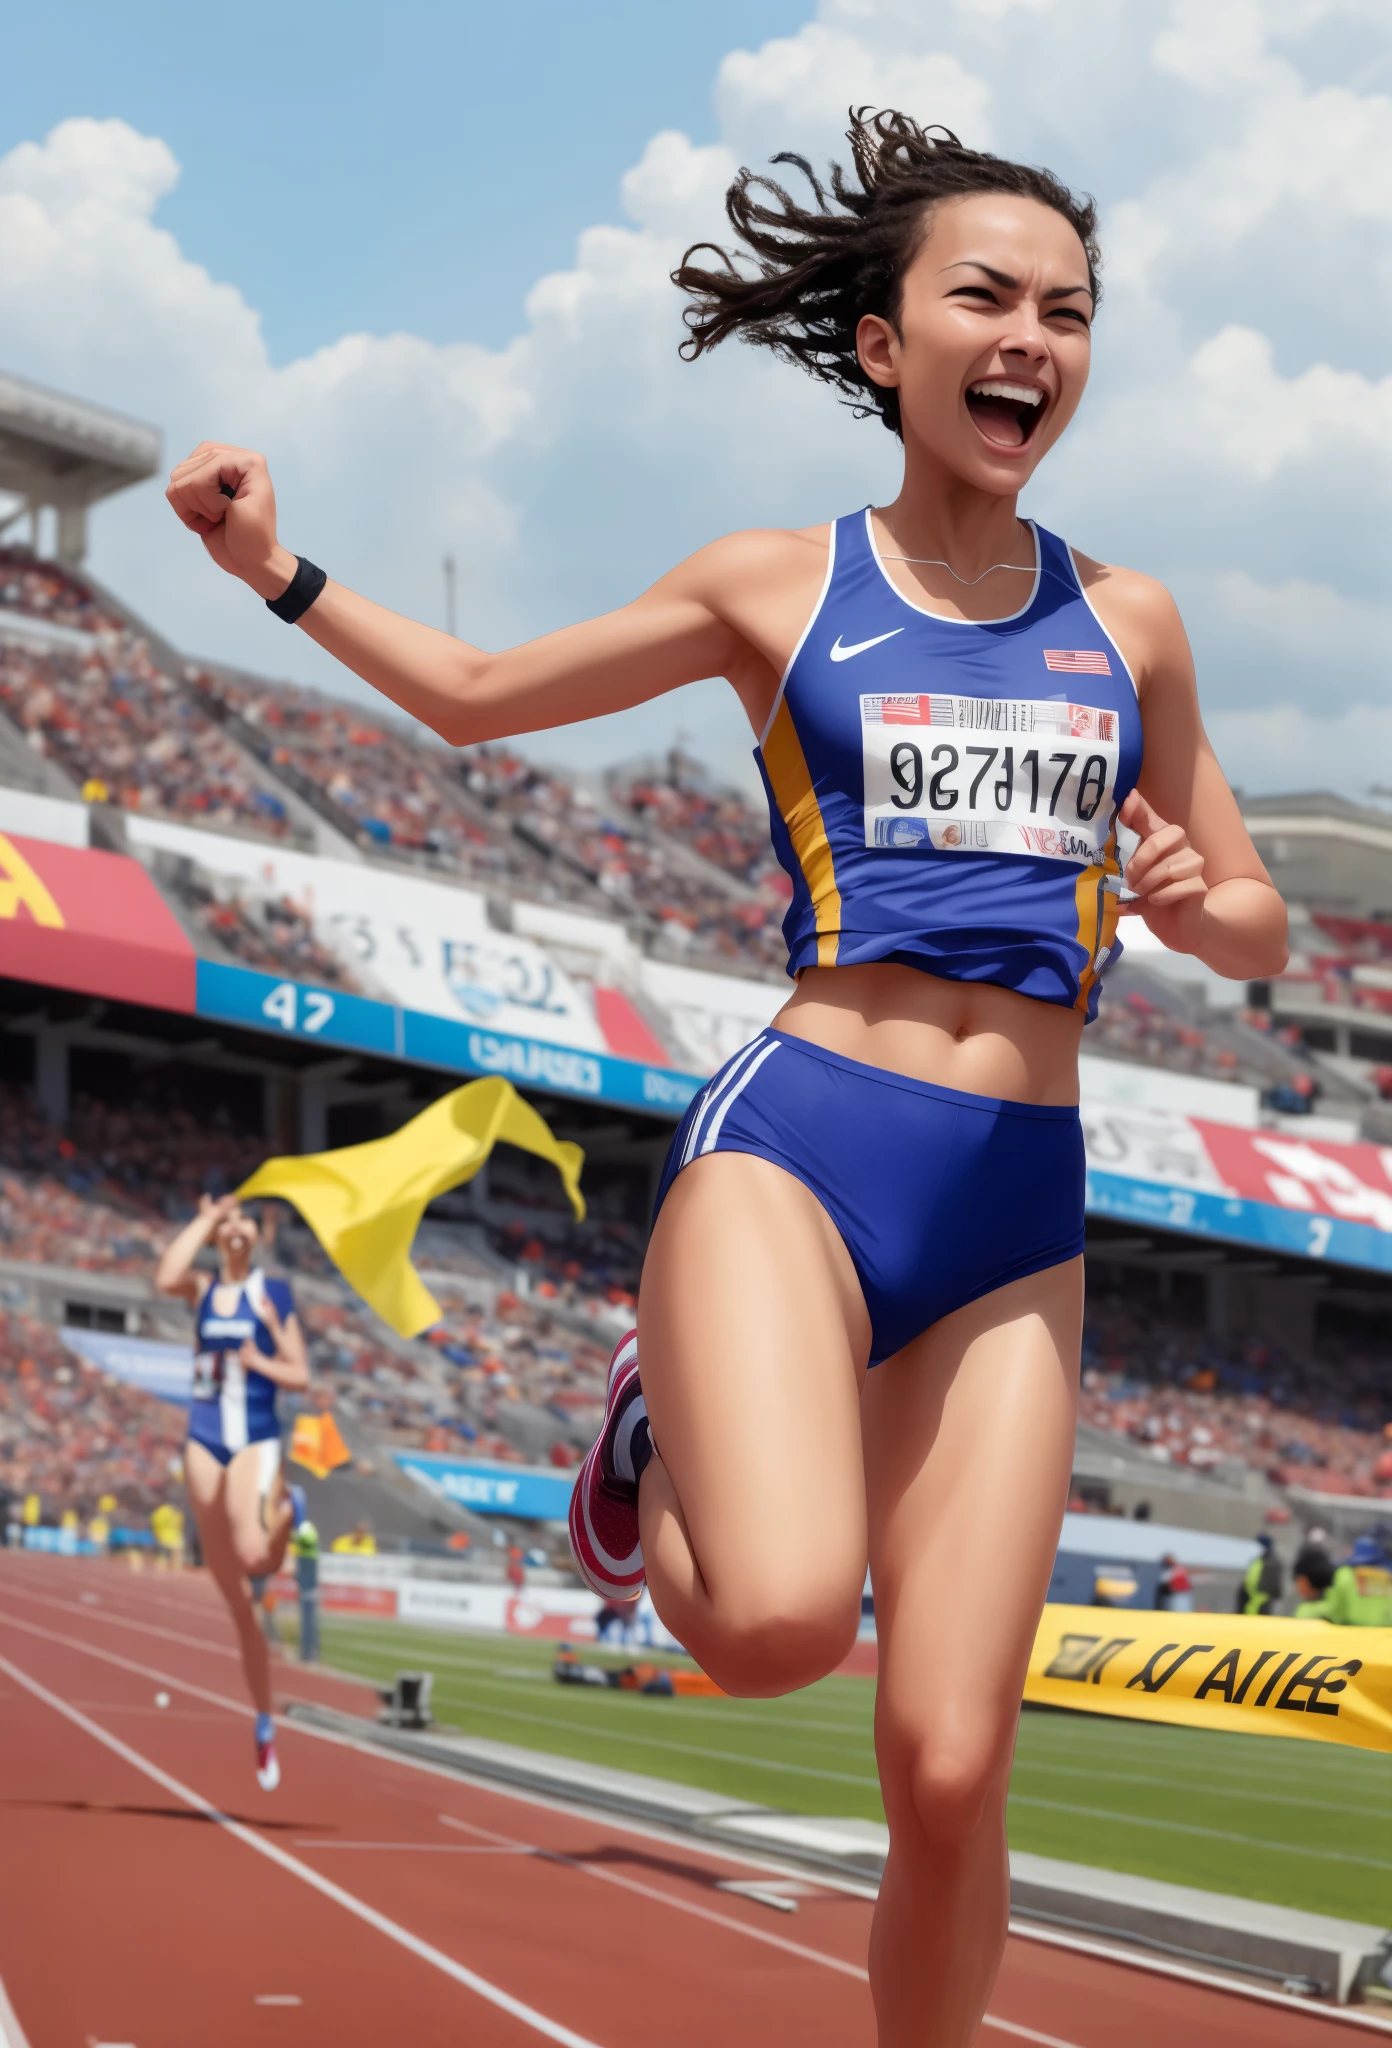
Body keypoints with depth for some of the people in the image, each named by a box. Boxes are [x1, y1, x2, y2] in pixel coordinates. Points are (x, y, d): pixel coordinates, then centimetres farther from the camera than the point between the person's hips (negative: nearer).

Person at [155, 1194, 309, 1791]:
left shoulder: (274, 1293, 3)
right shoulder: (203, 1289, 7)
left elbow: (301, 1375, 5)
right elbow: (165, 1278, -17)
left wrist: (260, 1362, -13)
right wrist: (205, 1220, -8)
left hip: (256, 1439, -2)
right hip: (205, 1440, 2)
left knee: (253, 1557, -30)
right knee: (237, 1604, 5)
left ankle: (285, 1504, 5)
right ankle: (264, 1721, 18)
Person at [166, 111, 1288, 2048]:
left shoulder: (1128, 625, 13)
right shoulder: (775, 585, 7)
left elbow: (1258, 928, 21)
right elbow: (477, 692, 18)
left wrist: (1189, 906, -2)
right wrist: (278, 569, 5)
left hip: (1021, 1217, 3)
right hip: (794, 1142, -2)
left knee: (950, 1769, -5)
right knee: (781, 1623, -28)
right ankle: (663, 1436, 8)